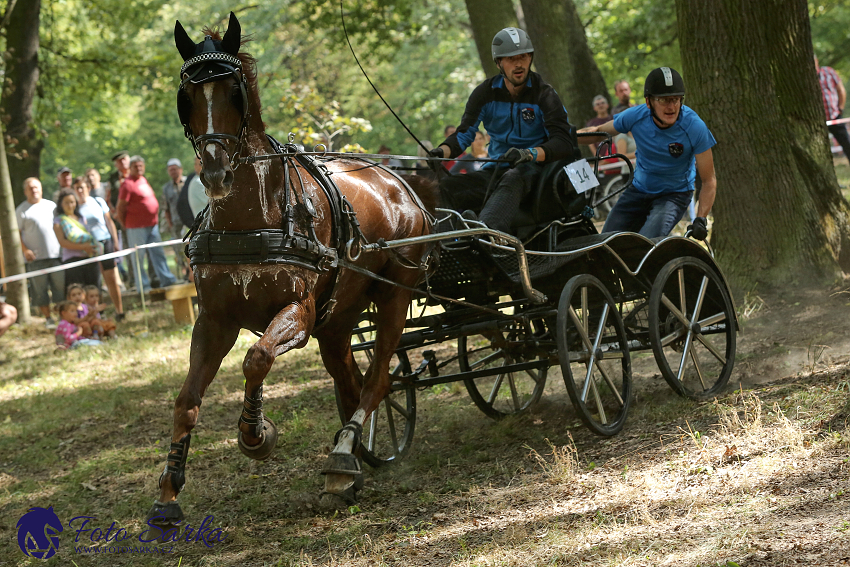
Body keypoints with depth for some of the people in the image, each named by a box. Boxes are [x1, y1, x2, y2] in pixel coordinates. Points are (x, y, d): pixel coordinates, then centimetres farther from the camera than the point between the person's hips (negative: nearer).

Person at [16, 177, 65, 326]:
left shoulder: (51, 205, 13)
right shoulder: (22, 210, 2)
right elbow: (17, 233, -1)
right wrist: (25, 250, -12)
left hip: (56, 254, 3)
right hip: (36, 258, -3)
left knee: (61, 287, 2)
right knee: (40, 290, 0)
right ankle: (48, 318, 8)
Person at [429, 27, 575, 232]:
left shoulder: (544, 94, -4)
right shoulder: (486, 92, 7)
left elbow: (563, 143, -13)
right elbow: (465, 132, 6)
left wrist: (529, 153, -33)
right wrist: (442, 151, -18)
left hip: (532, 169, -6)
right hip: (496, 170, 6)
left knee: (512, 179, -42)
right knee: (445, 186, -19)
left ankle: (486, 229, -69)